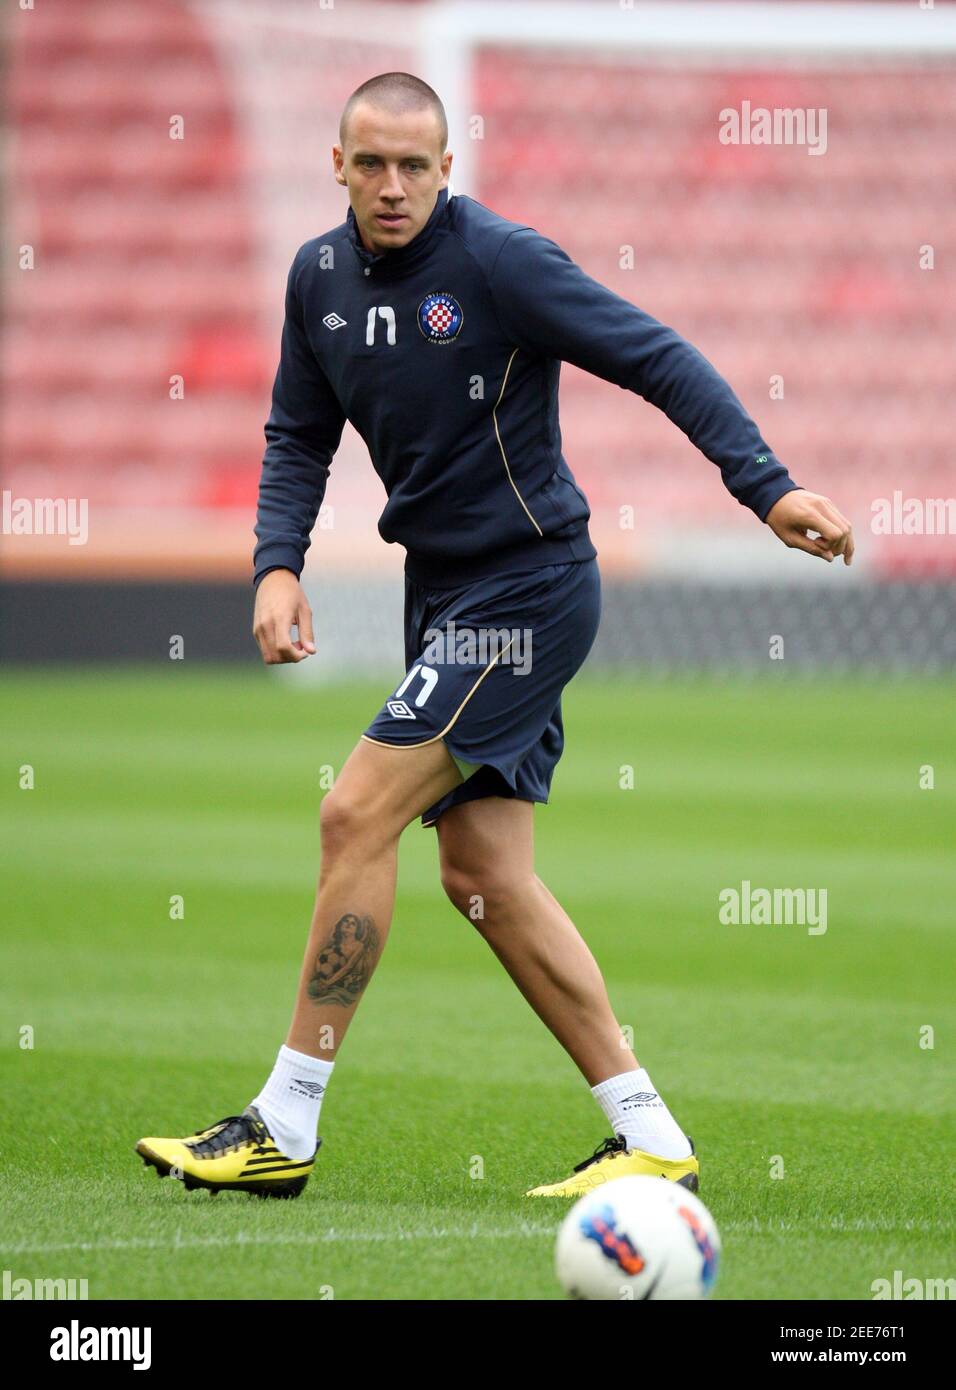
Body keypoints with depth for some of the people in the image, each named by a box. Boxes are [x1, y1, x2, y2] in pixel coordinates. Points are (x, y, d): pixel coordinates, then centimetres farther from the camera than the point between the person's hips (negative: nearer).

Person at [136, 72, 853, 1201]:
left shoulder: (500, 260, -16)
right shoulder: (321, 276, 5)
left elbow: (658, 359, -15)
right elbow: (298, 436, 15)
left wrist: (767, 486, -22)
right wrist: (278, 564, -2)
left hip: (526, 589, -8)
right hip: (446, 599, 8)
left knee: (357, 817, -13)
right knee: (484, 877, 5)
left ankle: (284, 1128, -6)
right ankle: (650, 1140, 10)